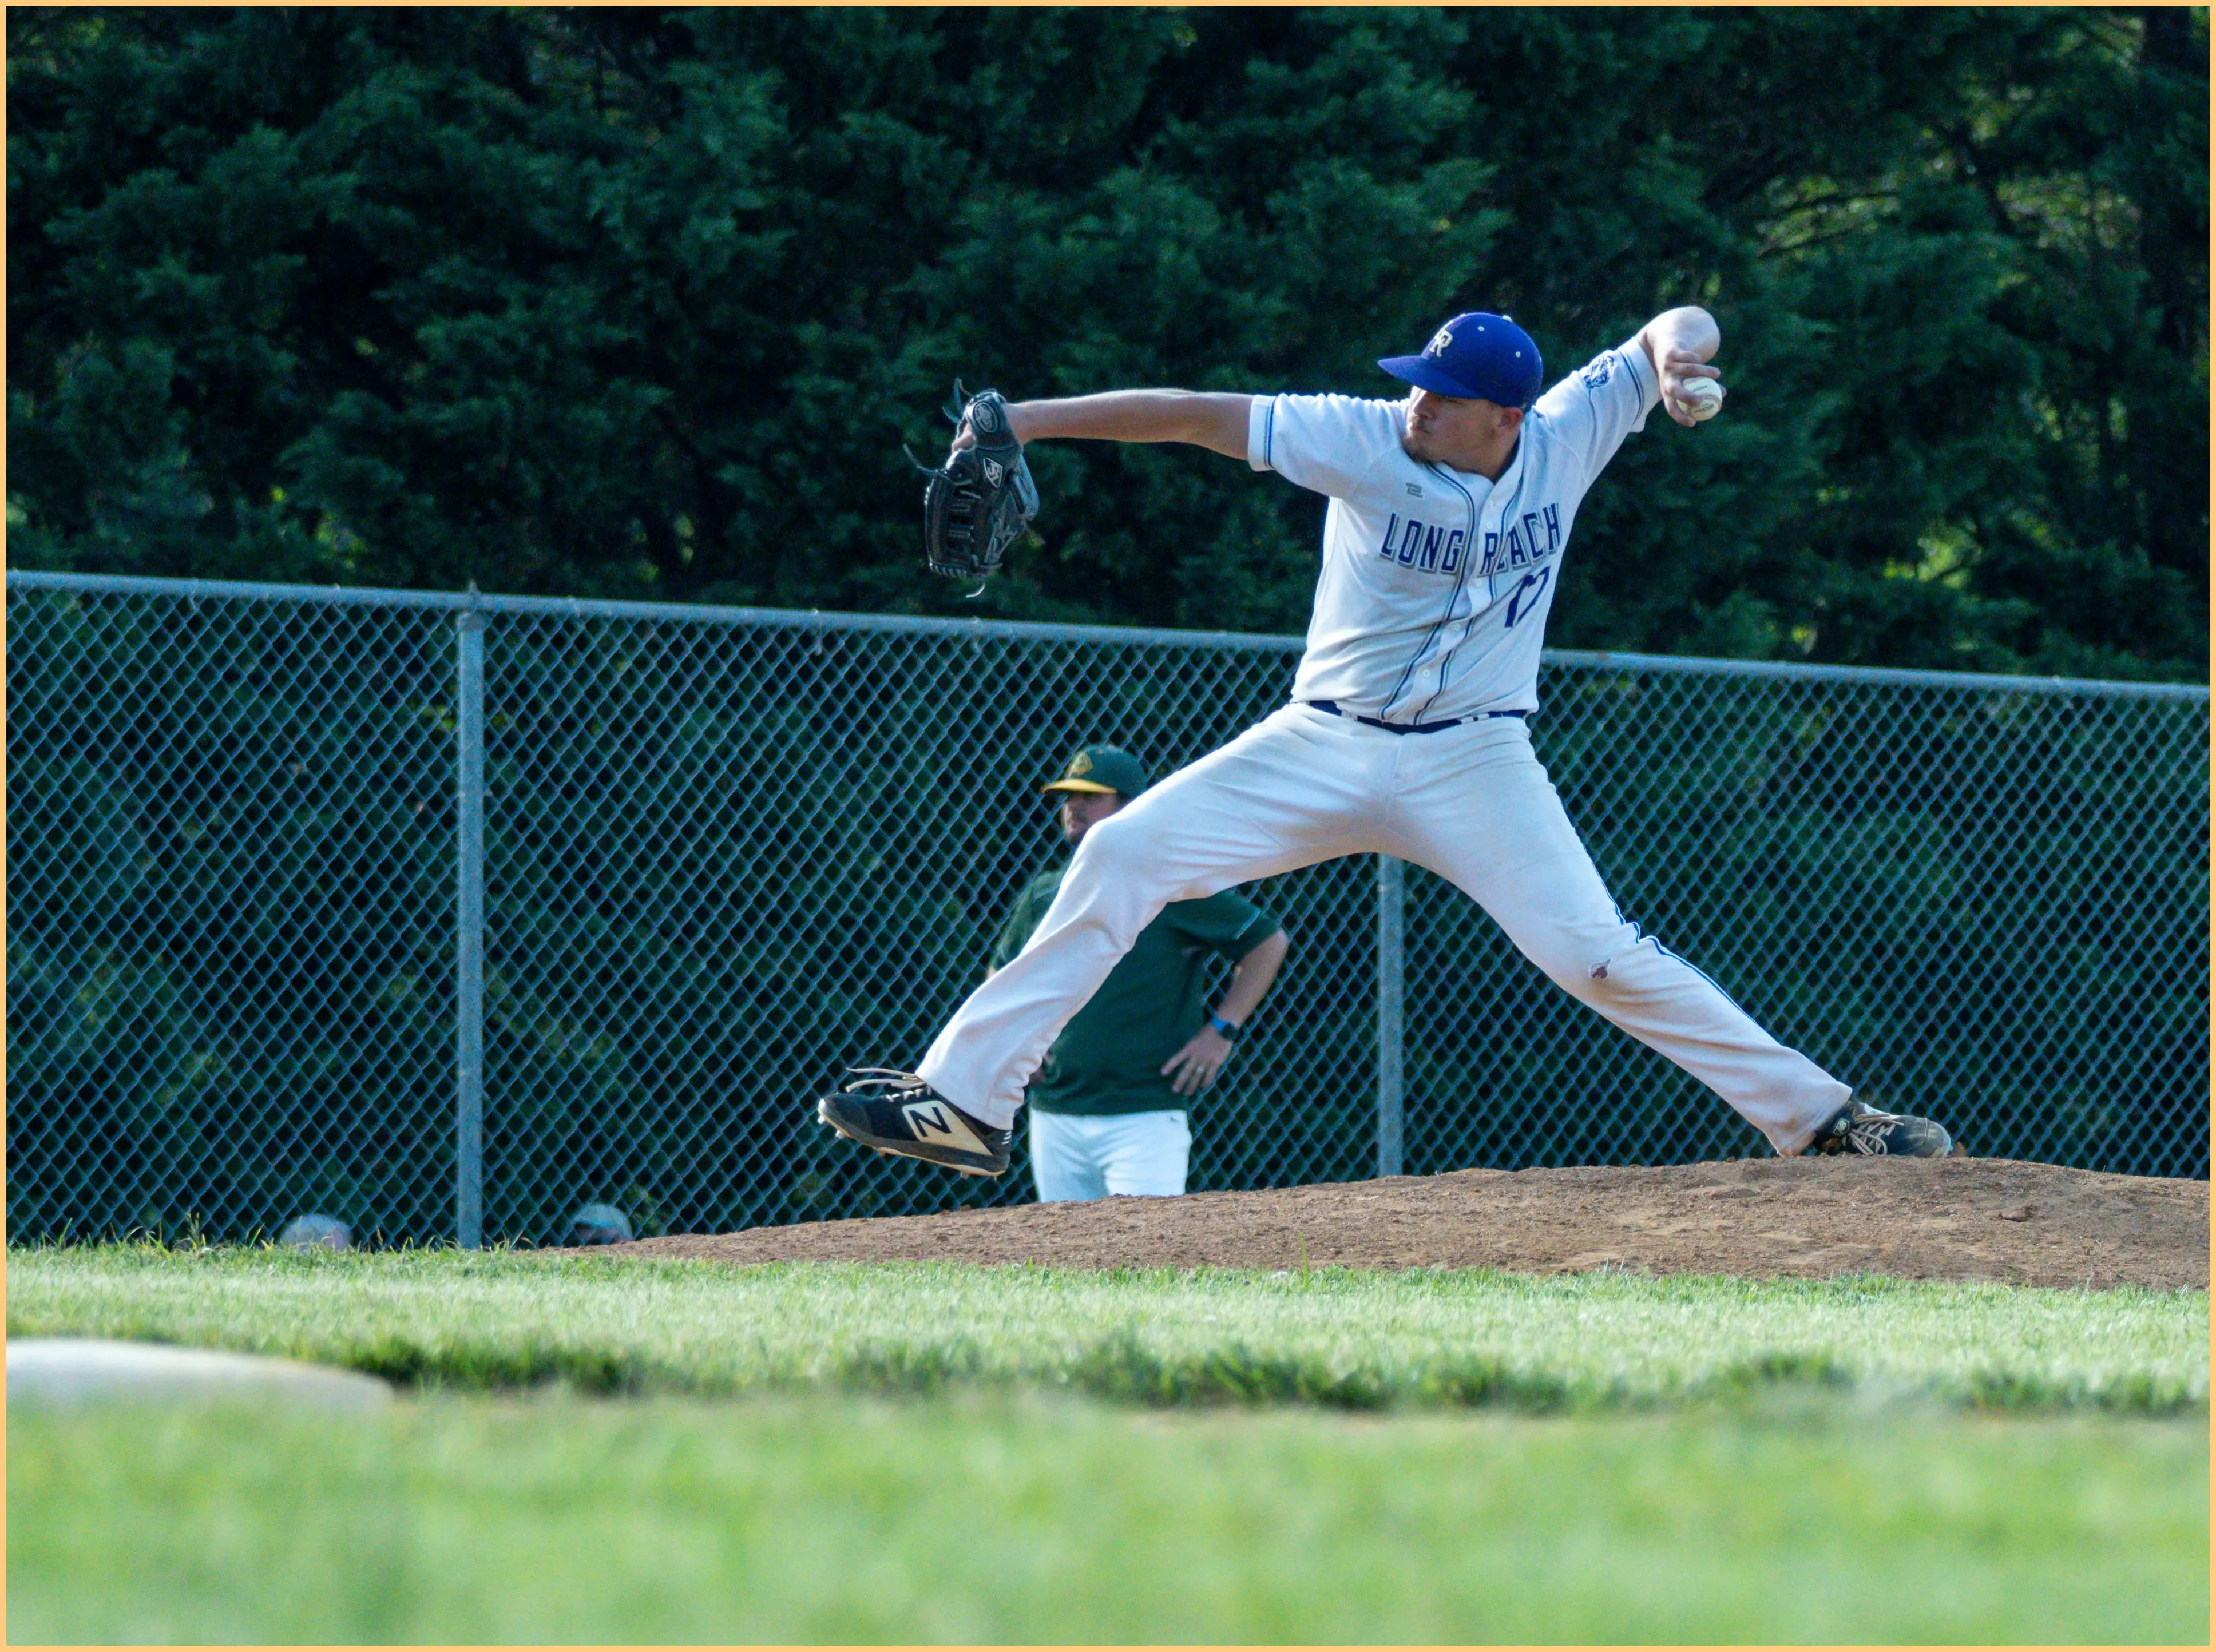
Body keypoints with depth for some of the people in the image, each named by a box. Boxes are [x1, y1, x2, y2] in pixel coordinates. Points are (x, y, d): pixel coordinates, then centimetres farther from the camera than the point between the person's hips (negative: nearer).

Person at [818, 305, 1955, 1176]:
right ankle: (965, 1097, -10)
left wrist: (1675, 356, -26)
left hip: (1474, 763, -1)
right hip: (1323, 747, 1)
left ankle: (1815, 1114, -8)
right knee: (1125, 854, -12)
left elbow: (1677, 333, -1)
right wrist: (1025, 421, -16)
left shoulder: (1562, 439, -8)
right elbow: (1198, 416, -12)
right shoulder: (1365, 443, -11)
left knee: (1593, 952, -17)